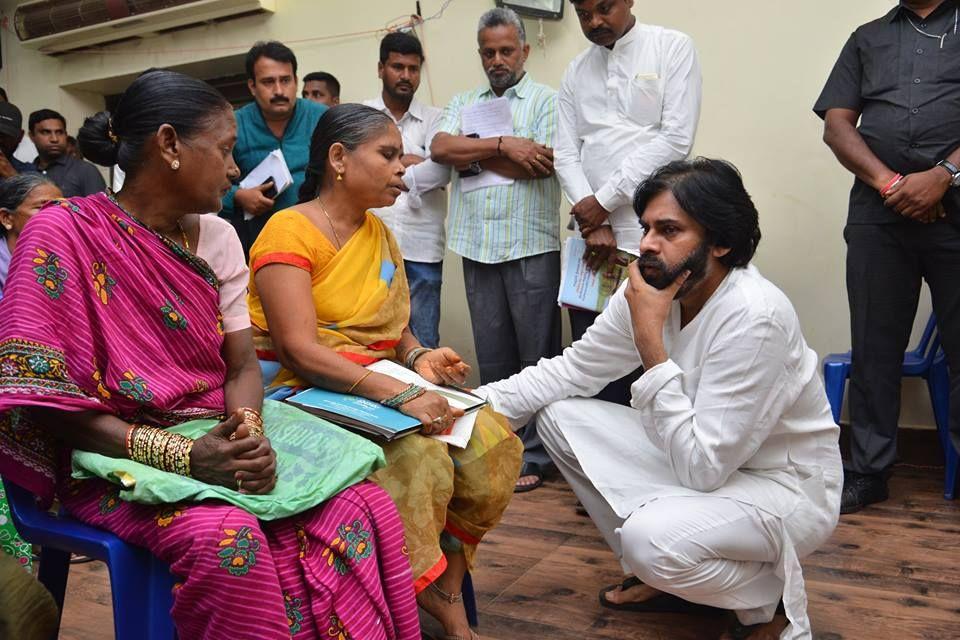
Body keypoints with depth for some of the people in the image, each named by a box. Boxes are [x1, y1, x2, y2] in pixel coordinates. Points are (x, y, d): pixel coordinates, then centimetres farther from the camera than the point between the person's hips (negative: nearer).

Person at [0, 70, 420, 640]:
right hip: (116, 462, -5)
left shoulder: (216, 237, 7)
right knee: (225, 538, -35)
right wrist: (182, 456, -25)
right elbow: (46, 402, -15)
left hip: (220, 444, 5)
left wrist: (250, 432, -18)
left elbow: (242, 364, 5)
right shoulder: (62, 234, -11)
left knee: (368, 509, -17)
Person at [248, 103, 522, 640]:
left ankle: (446, 586, 1)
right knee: (420, 458, -31)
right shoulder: (290, 232, -13)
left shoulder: (378, 232, 12)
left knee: (492, 444, -12)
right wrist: (400, 394, -32)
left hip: (382, 388, 8)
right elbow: (299, 350, -24)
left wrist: (419, 357, -6)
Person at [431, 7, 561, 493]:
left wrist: (469, 153, -4)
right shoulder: (462, 104, 17)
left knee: (537, 354, 1)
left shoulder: (547, 101, 3)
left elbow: (542, 165, -12)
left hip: (531, 246, -4)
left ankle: (534, 454, 9)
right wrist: (502, 145, -10)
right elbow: (440, 148, -1)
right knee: (491, 355, 10)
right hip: (477, 247, 4)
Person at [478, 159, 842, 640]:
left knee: (651, 536, -35)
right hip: (707, 460, 8)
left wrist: (650, 339, -32)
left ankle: (770, 599, 0)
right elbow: (571, 371, 1)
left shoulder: (754, 317, -30)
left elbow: (702, 468, -31)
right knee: (559, 416, -3)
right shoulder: (648, 290, -9)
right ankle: (659, 575, 11)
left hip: (785, 486, -7)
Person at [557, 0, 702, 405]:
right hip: (594, 238, 5)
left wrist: (604, 200, -8)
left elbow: (676, 139, -8)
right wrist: (595, 225, -7)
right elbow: (566, 154, 7)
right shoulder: (576, 73, 16)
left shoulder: (673, 48, 3)